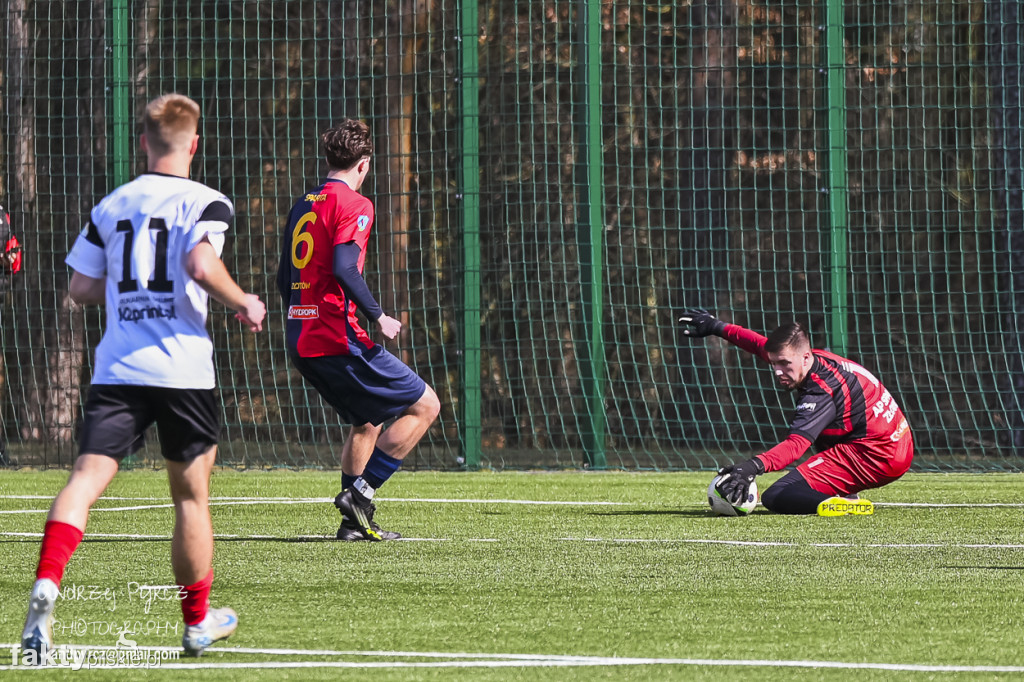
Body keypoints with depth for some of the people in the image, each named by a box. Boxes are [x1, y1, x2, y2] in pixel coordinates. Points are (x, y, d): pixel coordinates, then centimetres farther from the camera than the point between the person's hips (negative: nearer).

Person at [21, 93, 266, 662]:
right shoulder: (204, 202, -1)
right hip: (183, 368, -3)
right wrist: (244, 303, -3)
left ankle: (46, 583, -33)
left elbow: (82, 288, 13)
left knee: (88, 477, -8)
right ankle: (199, 621, 23)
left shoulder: (111, 205, 13)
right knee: (191, 494, 12)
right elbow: (202, 264, -19)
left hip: (116, 369, 3)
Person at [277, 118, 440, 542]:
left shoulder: (302, 206, 16)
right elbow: (344, 268, -22)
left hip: (301, 344, 9)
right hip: (339, 341, -9)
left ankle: (355, 523, 20)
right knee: (424, 405, -1)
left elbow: (284, 278, 20)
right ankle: (360, 492, -7)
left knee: (366, 421, 24)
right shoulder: (354, 205, -8)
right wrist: (378, 317, -14)